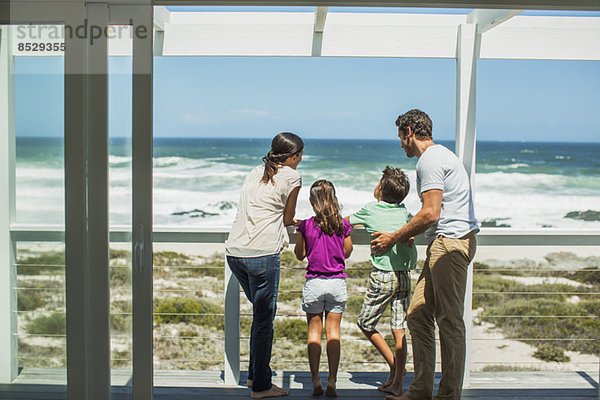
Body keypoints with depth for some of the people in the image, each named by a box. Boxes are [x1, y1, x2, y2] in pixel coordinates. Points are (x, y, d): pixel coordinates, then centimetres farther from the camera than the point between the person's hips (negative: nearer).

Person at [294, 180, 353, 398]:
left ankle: (315, 380, 7)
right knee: (333, 331, 7)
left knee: (314, 331, 8)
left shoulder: (306, 225, -7)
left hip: (314, 282, -1)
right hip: (337, 282, 1)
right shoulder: (343, 225, -3)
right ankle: (332, 381, 4)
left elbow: (300, 255, 6)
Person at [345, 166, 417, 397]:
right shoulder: (404, 212, 9)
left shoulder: (371, 210, 0)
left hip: (382, 276, -4)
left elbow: (345, 222, 17)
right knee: (399, 329, 4)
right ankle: (397, 382, 4)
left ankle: (394, 365, 11)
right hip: (405, 275, 4)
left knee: (365, 322, 12)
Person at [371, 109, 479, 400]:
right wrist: (408, 235, 22)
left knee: (449, 321, -6)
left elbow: (430, 214, -17)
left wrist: (395, 238, -8)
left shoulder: (429, 160, -10)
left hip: (450, 242, -11)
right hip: (443, 244, 11)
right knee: (418, 315, 9)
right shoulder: (441, 155, 23)